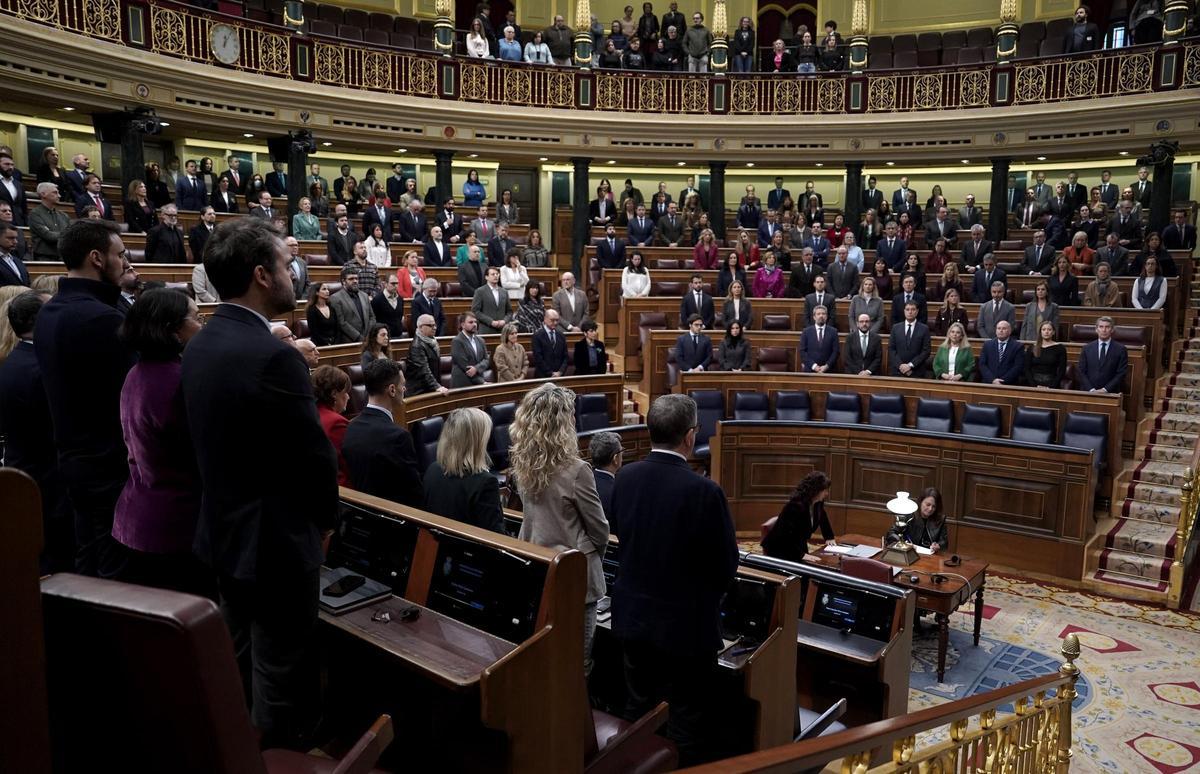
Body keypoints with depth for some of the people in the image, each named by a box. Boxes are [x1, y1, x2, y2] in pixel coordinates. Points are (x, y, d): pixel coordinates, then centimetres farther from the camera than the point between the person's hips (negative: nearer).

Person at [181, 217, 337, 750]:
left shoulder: (199, 345, 2)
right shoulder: (274, 357, -25)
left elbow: (221, 442, 6)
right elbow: (317, 458, -20)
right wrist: (324, 517, -1)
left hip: (223, 531, 9)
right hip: (274, 542, -9)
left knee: (238, 664, 25)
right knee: (280, 676, 7)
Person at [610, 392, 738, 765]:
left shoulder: (625, 477, -8)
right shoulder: (704, 491, -25)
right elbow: (727, 565, -14)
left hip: (633, 617, 6)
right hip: (684, 624, -5)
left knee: (638, 709, 22)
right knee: (689, 720, 10)